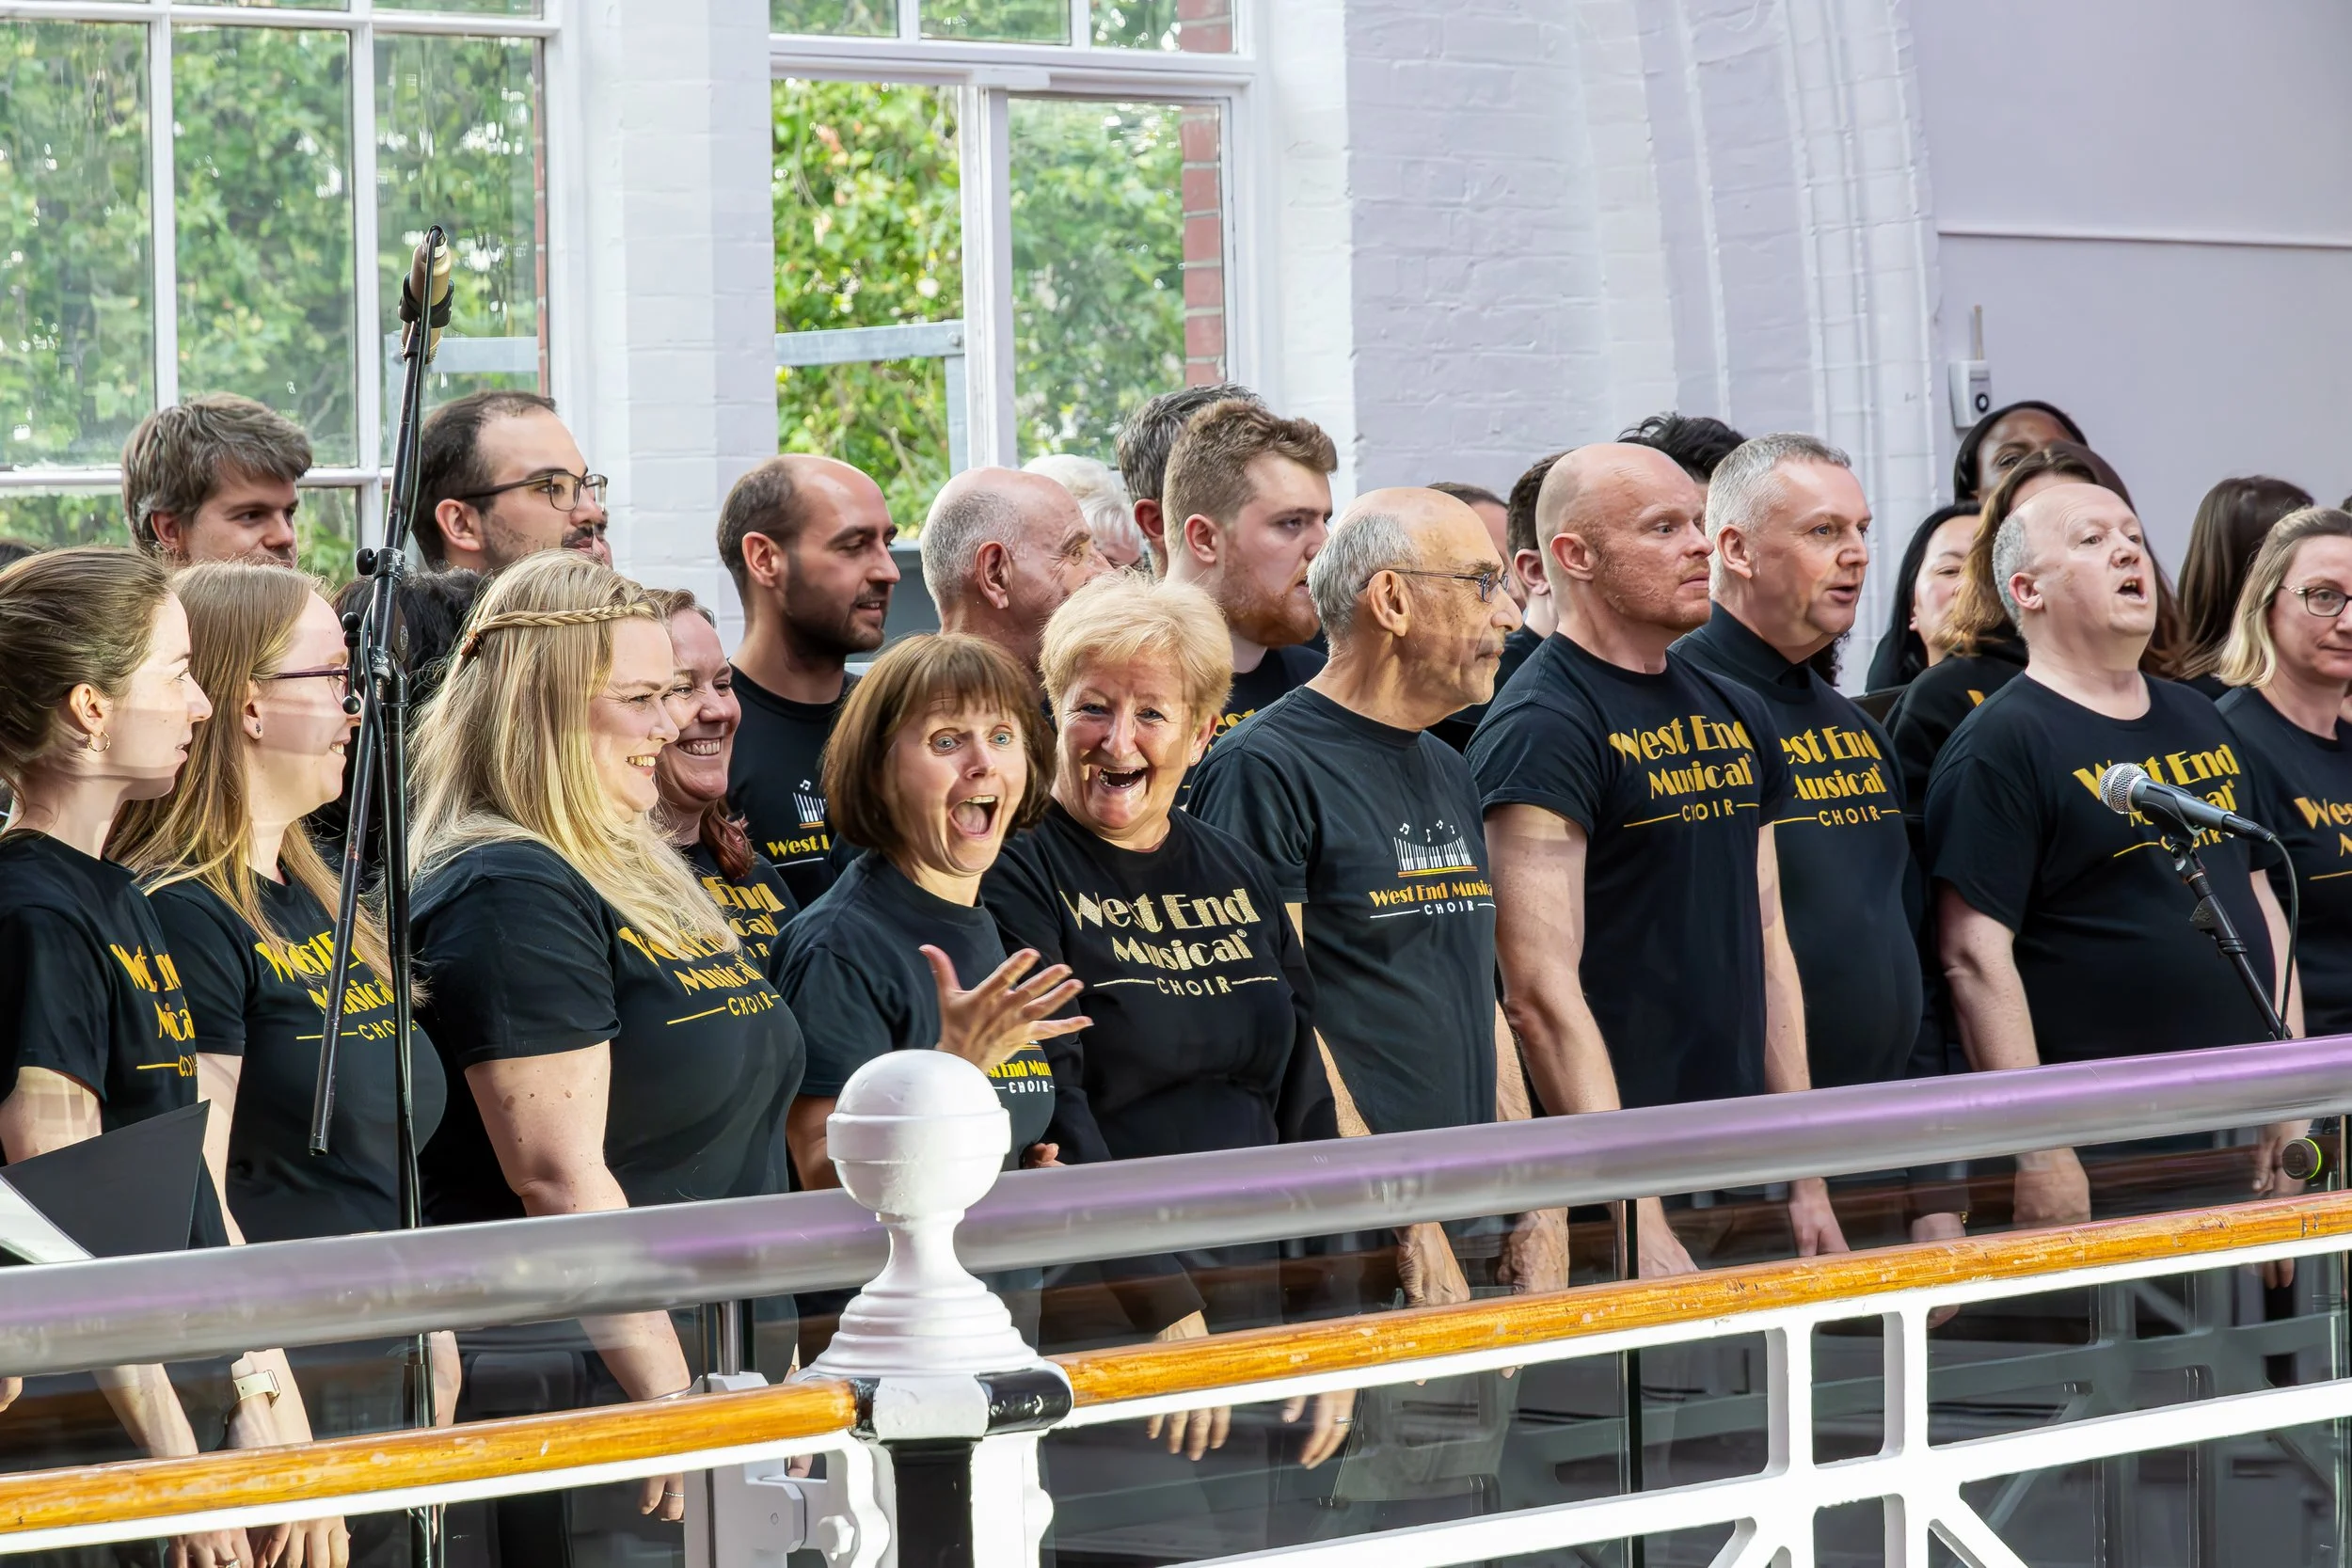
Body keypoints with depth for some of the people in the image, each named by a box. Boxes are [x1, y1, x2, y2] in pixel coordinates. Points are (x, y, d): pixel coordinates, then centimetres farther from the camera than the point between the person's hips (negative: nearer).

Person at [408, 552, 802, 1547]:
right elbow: (561, 1177, -20)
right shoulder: (510, 897, -13)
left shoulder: (644, 876, 17)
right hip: (582, 1383, -9)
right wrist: (673, 1400, -21)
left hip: (703, 1369, 9)